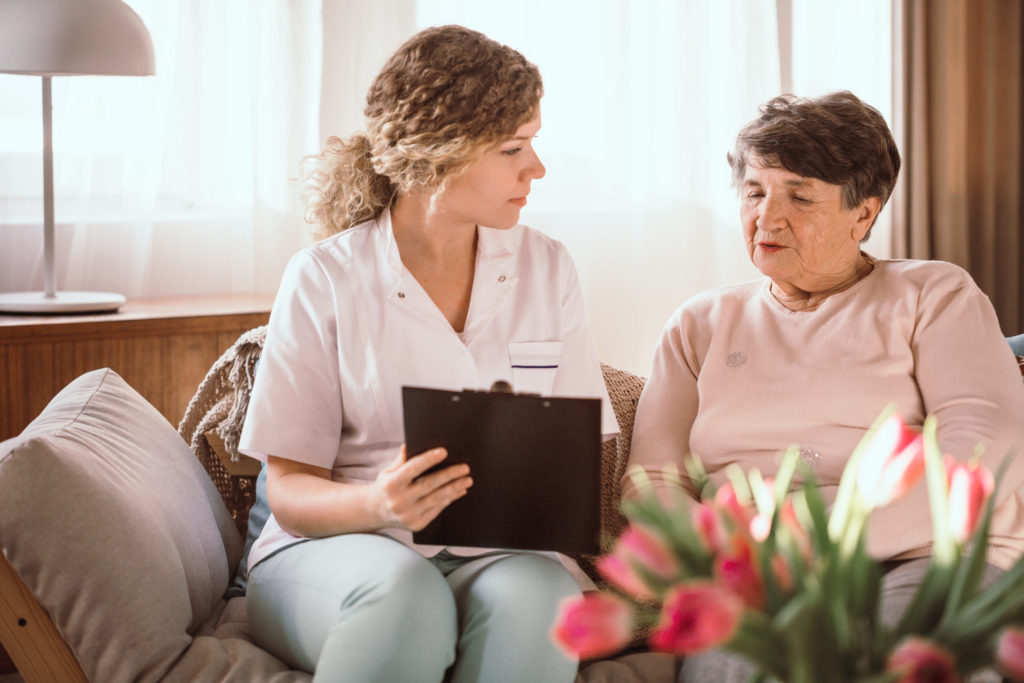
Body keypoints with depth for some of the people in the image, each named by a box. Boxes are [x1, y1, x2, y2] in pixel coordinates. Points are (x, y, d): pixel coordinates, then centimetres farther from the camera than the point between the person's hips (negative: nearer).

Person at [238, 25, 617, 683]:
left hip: (497, 553, 2)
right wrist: (377, 504, -24)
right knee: (403, 592, -37)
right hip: (340, 549, -2)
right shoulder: (324, 279, -2)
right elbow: (290, 489, -2)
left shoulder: (547, 269, 9)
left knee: (535, 593, -33)